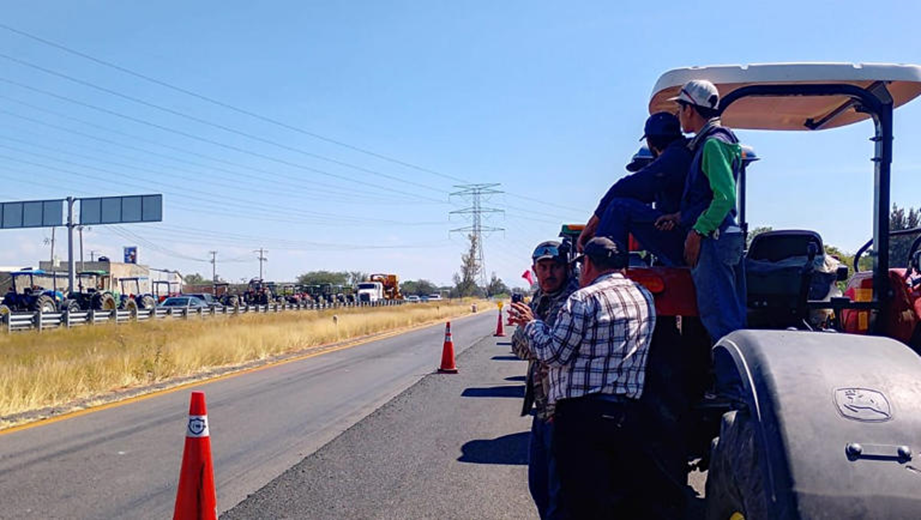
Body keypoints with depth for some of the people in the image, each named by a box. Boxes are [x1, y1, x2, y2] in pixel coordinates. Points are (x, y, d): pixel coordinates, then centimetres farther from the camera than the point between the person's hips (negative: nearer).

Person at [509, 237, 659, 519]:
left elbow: (553, 354, -11)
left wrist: (531, 324, 6)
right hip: (631, 413, 7)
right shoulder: (645, 297, 12)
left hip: (584, 413, -7)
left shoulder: (584, 299, -11)